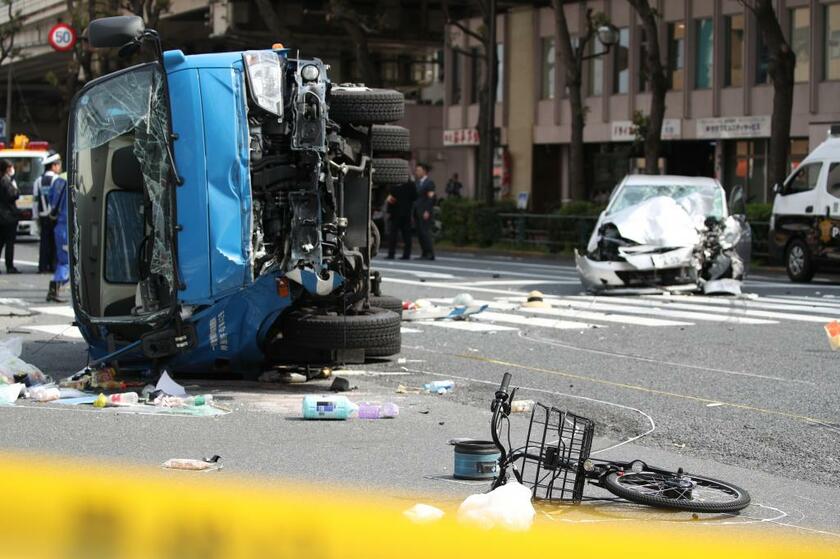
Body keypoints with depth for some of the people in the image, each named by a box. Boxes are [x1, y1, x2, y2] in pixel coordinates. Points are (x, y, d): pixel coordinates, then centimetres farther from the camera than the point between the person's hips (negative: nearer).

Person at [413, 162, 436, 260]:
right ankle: (425, 254, 7)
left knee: (425, 232, -11)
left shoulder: (429, 182, -5)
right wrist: (413, 212, 15)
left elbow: (431, 197, -12)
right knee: (419, 233, 4)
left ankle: (430, 254, -10)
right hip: (417, 211, 8)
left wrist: (427, 211, -19)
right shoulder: (418, 182, 18)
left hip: (425, 211, -8)